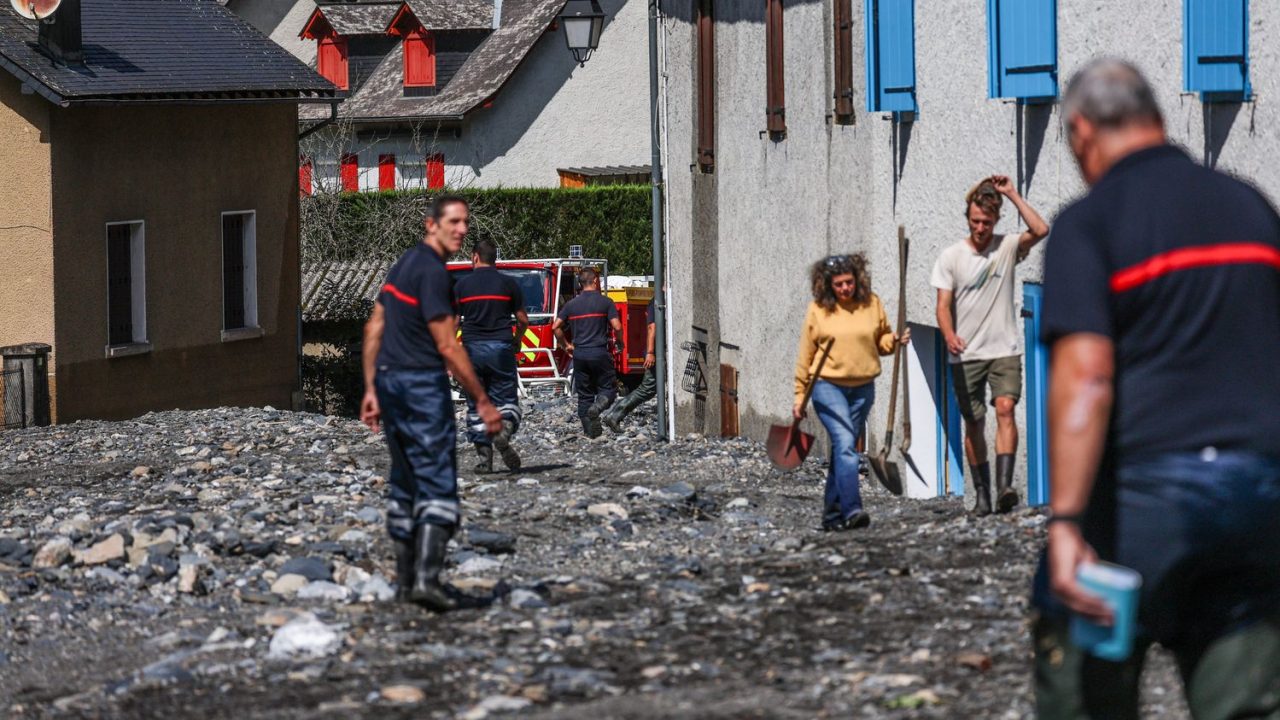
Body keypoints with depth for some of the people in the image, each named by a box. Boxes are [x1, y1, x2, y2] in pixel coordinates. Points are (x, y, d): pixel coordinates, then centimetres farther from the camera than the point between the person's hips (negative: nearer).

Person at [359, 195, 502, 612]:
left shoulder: (403, 264, 14)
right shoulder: (433, 272, -15)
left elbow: (374, 329, 16)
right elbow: (447, 346, -16)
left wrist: (371, 389, 18)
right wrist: (482, 402, -12)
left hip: (390, 380, 9)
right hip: (423, 384, -9)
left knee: (404, 484, 15)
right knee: (438, 486, -10)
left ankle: (405, 579, 18)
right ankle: (426, 578, -21)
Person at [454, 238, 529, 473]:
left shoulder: (462, 285, 3)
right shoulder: (508, 284, 3)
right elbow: (523, 320, 8)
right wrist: (517, 340, 27)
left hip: (472, 348, 1)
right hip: (501, 348, 0)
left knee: (476, 404, 7)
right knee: (507, 398, 5)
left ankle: (484, 458, 1)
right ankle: (505, 428, -28)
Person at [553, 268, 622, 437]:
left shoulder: (571, 304, 8)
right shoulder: (605, 302, -3)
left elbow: (555, 327, 6)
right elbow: (617, 327, -9)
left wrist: (566, 345, 17)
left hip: (579, 354, 4)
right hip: (599, 352, -4)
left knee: (584, 393, 10)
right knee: (608, 388, 6)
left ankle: (590, 430, 8)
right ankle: (596, 408, -24)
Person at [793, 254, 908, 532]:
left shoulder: (872, 304, 4)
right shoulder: (818, 310, -3)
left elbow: (881, 340, 17)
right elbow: (805, 356, 3)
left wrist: (894, 341, -7)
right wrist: (799, 397, 3)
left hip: (862, 388, 4)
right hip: (828, 386, -4)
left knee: (843, 448, 10)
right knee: (845, 444, -18)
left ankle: (832, 514, 18)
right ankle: (851, 510, -26)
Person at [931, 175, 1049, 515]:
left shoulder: (1007, 247, 3)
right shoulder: (951, 257, 3)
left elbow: (1040, 230, -15)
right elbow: (943, 305, -1)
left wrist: (1013, 194, -11)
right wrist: (950, 336, -21)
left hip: (1004, 350, -1)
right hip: (965, 356, 1)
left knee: (1005, 408, -20)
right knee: (973, 424, 4)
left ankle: (1004, 486, -29)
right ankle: (982, 495, 11)